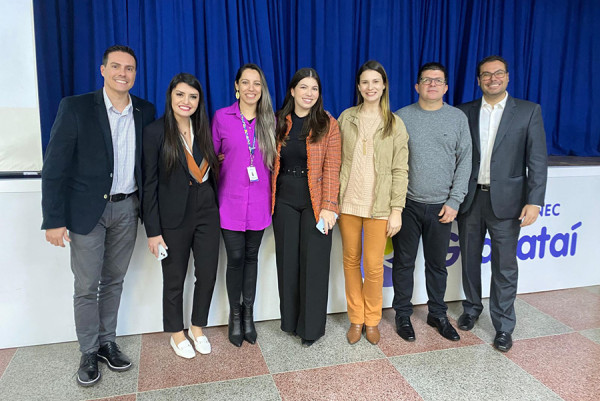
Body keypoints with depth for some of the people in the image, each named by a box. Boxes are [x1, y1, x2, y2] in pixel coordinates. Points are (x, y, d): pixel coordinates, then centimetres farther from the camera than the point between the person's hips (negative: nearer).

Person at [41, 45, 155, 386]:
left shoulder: (146, 111, 3)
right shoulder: (75, 108, -8)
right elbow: (55, 167, -9)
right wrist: (54, 220, -12)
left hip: (127, 208, 3)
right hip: (88, 209, -3)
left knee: (114, 281, 14)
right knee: (86, 286, 5)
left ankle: (107, 343, 30)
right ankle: (89, 353, 22)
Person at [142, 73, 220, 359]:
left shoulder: (204, 130, 5)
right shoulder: (156, 132, -8)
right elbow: (150, 184, -9)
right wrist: (153, 230, -11)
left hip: (207, 212, 4)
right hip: (174, 216, -4)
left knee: (207, 274, 8)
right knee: (174, 279, 10)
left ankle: (197, 328, 31)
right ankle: (176, 334, 31)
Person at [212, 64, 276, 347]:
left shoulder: (269, 120, 5)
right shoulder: (222, 117, -1)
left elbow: (272, 159, 11)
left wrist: (271, 194, 6)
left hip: (259, 201, 2)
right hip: (231, 200, -2)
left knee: (251, 256, 12)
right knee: (235, 258, 2)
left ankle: (248, 313, 27)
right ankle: (235, 314, 23)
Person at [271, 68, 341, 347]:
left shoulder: (328, 124, -2)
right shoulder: (278, 122, 7)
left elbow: (331, 168, -7)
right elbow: (271, 163, 8)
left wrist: (329, 206, -13)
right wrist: (269, 200, 1)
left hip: (316, 202, -3)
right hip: (284, 200, 3)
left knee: (314, 263, 2)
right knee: (287, 260, 10)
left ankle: (311, 327, 17)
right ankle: (290, 320, 27)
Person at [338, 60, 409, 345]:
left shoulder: (395, 124, 2)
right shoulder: (346, 118, 6)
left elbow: (400, 170, 0)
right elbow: (337, 160, 8)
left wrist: (397, 210, -6)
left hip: (379, 205, -2)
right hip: (348, 202, 2)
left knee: (373, 265, 1)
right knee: (351, 261, 10)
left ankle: (372, 320, 23)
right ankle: (356, 319, 26)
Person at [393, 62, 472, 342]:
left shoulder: (458, 118, 5)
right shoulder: (402, 117, 1)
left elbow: (464, 162, 3)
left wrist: (454, 201, -3)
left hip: (441, 207, 1)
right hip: (407, 204, -1)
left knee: (437, 264, 13)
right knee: (404, 262, 8)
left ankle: (437, 314, 30)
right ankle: (403, 314, 24)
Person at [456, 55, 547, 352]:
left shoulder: (528, 111, -1)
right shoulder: (465, 112, 5)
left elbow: (537, 160, -5)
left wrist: (534, 201, -13)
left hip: (506, 200, -2)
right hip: (470, 198, 3)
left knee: (504, 266, 5)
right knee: (469, 259, 15)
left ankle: (503, 326, 20)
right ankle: (472, 308, 36)